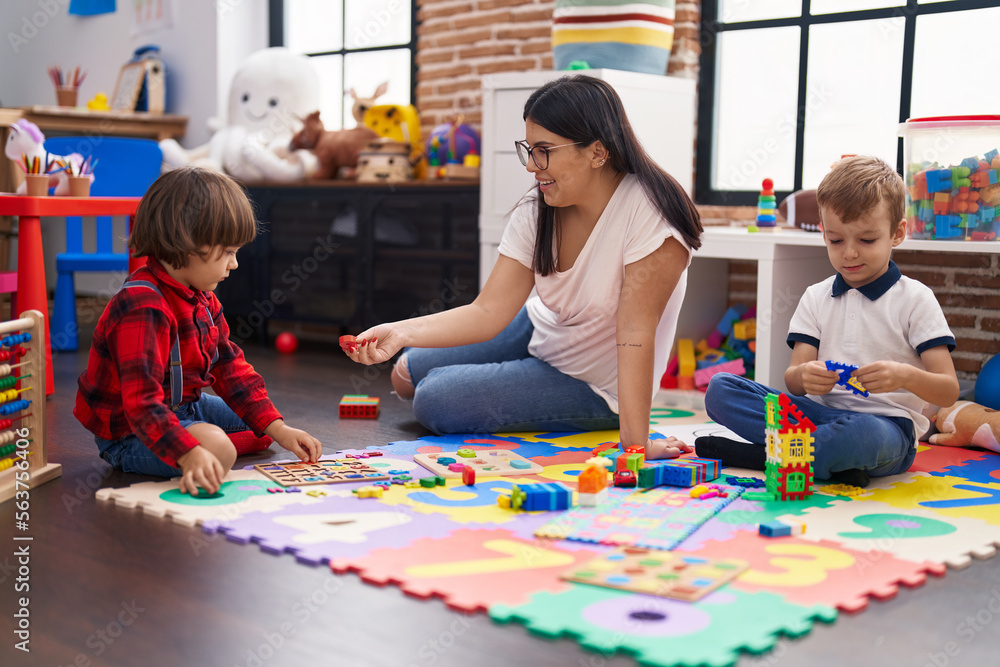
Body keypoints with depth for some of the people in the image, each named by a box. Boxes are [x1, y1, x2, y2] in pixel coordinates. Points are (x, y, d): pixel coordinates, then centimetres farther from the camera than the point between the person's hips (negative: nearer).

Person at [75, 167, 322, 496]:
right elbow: (142, 402, -39)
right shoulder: (142, 310, -31)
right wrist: (190, 454, -52)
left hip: (184, 407, 10)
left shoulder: (202, 299, 2)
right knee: (219, 451, -32)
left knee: (260, 426, 17)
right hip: (129, 430, -10)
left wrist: (280, 430, -1)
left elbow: (231, 368, 7)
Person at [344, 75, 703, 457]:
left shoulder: (650, 217, -30)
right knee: (406, 376, 10)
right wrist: (401, 333, -29)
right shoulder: (535, 212, -12)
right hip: (538, 332, 6)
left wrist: (635, 443, -34)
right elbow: (488, 311, -15)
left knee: (436, 401, -12)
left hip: (594, 384, -6)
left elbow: (635, 332, -33)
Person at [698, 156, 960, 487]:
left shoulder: (915, 299, 2)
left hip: (887, 424, -4)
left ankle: (757, 455, -21)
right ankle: (834, 457, -24)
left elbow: (949, 391, -4)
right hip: (821, 412, 5)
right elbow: (793, 380, 6)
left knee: (864, 434, -43)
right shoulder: (816, 298, 15)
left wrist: (906, 376, -27)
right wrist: (804, 376, -20)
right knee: (720, 389, -14)